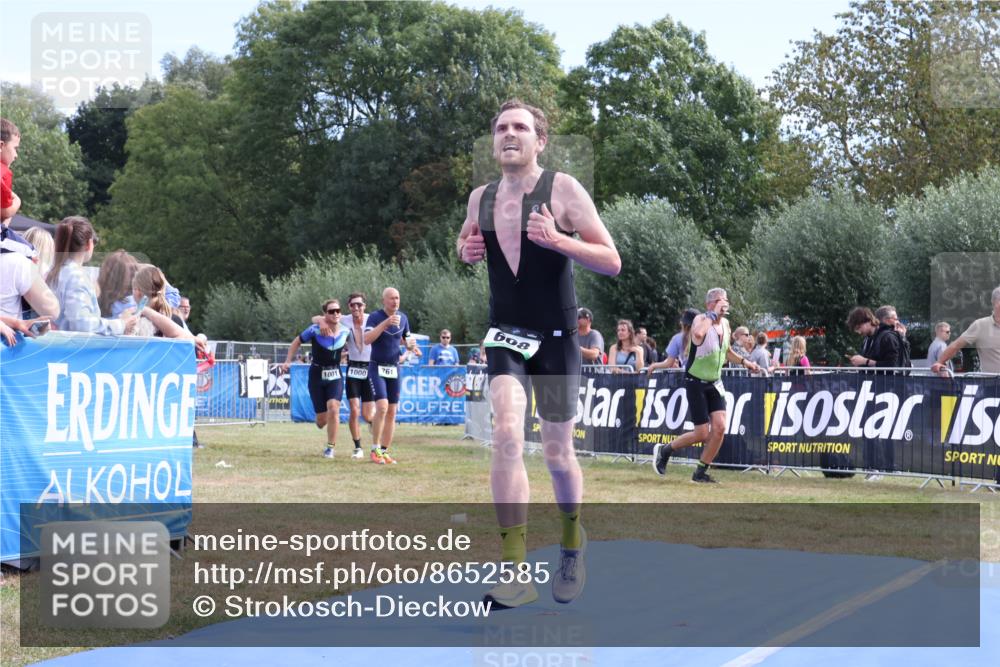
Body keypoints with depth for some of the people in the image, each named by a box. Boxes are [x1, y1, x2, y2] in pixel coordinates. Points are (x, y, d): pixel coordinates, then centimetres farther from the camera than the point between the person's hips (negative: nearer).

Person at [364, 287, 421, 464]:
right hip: (377, 368, -5)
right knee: (382, 407, -20)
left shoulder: (403, 318, 5)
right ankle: (375, 449, -10)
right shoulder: (375, 317, -11)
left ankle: (385, 451, 10)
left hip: (394, 369, 5)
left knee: (392, 413, 3)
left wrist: (411, 346, -5)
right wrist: (385, 323, -34)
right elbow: (367, 339, -25)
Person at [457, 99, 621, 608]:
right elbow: (464, 241, 25)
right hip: (505, 335, 2)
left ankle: (572, 541, 38)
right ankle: (514, 572, -20)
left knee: (557, 455, 8)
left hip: (556, 338, -2)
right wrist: (466, 249, 0)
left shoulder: (563, 189, -9)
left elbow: (612, 262, -10)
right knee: (507, 437, -19)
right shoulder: (480, 197, 4)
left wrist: (558, 240, -27)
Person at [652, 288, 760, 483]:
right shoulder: (701, 319, -17)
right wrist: (713, 315, -32)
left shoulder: (725, 323, 6)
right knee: (702, 434, -5)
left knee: (719, 427, -8)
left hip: (715, 383, 7)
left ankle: (701, 472, 7)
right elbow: (697, 335, -43)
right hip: (696, 383, -6)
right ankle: (664, 450, 19)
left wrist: (744, 361, 10)